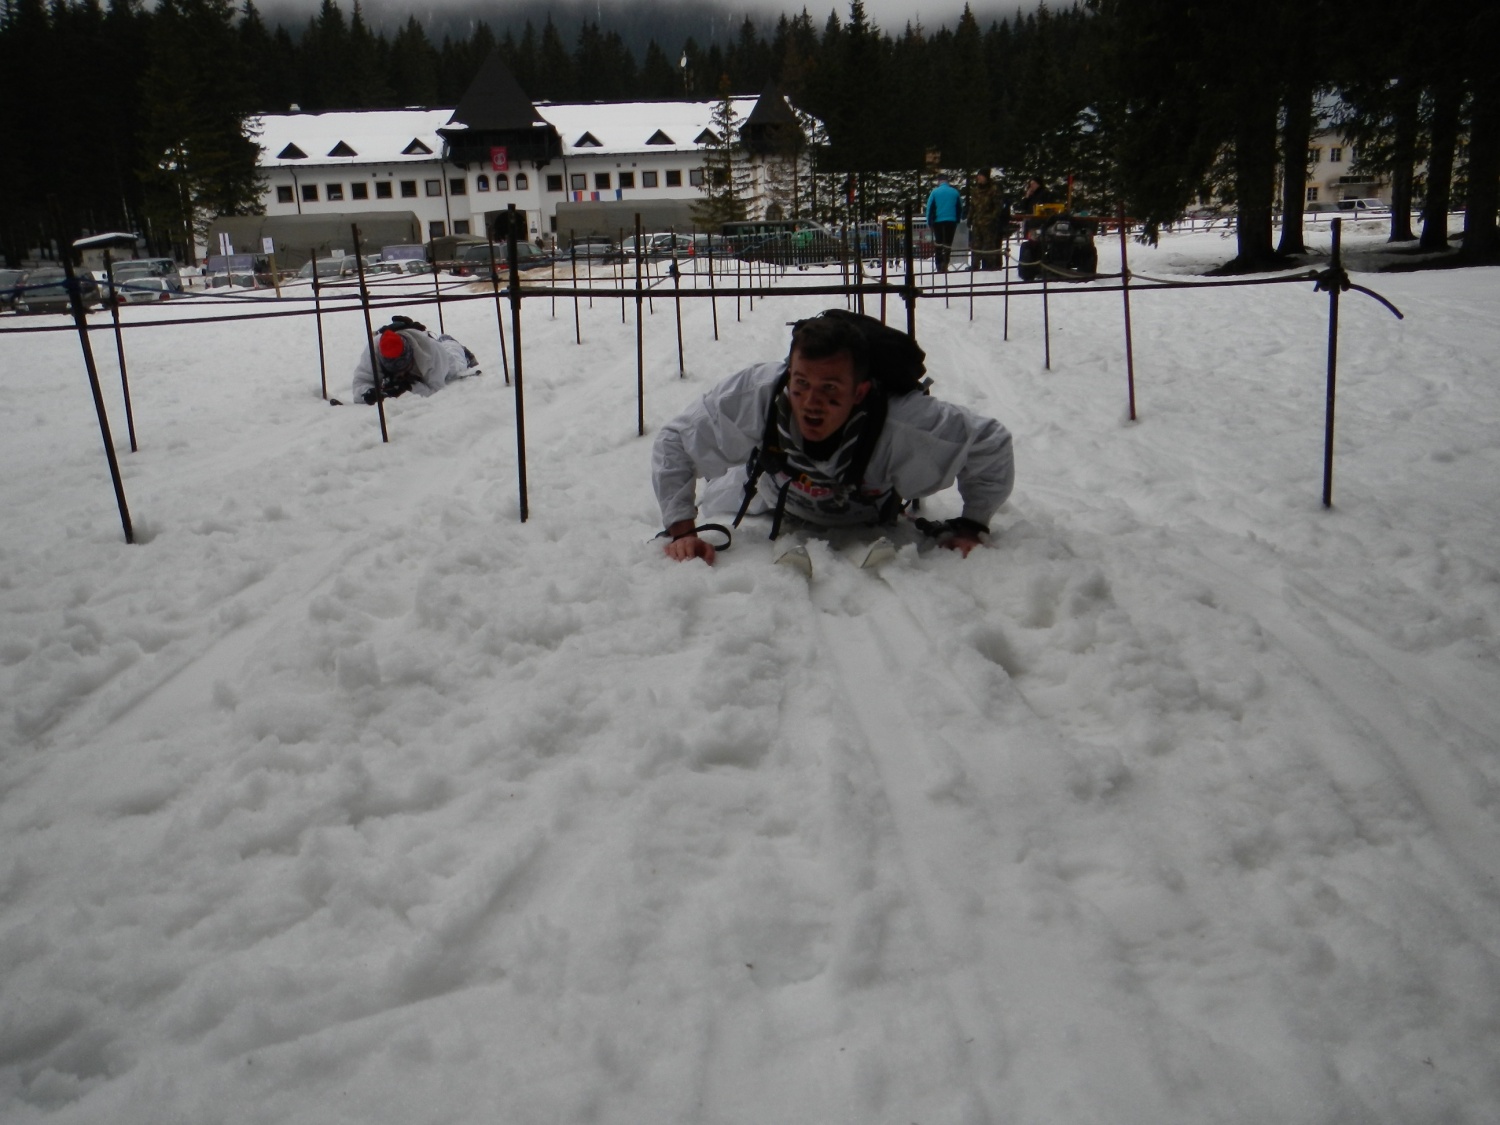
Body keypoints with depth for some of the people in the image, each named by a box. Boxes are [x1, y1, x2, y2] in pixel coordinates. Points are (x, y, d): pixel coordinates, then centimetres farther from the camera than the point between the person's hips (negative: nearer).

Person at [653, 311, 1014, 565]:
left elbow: (991, 443, -29)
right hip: (777, 502, 1)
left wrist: (971, 528, -29)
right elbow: (674, 441, -29)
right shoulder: (754, 395, -45)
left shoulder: (907, 420, -47)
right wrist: (682, 531, -36)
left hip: (869, 521, 0)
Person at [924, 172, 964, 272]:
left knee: (938, 243, 13)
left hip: (938, 221, -1)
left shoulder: (934, 192, -5)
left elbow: (929, 208, -5)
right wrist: (957, 222, 18)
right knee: (948, 244, 6)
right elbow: (960, 208, 8)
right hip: (951, 221, 1)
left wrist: (929, 223, 2)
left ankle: (940, 266, 8)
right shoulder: (955, 192, 2)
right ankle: (944, 265, -7)